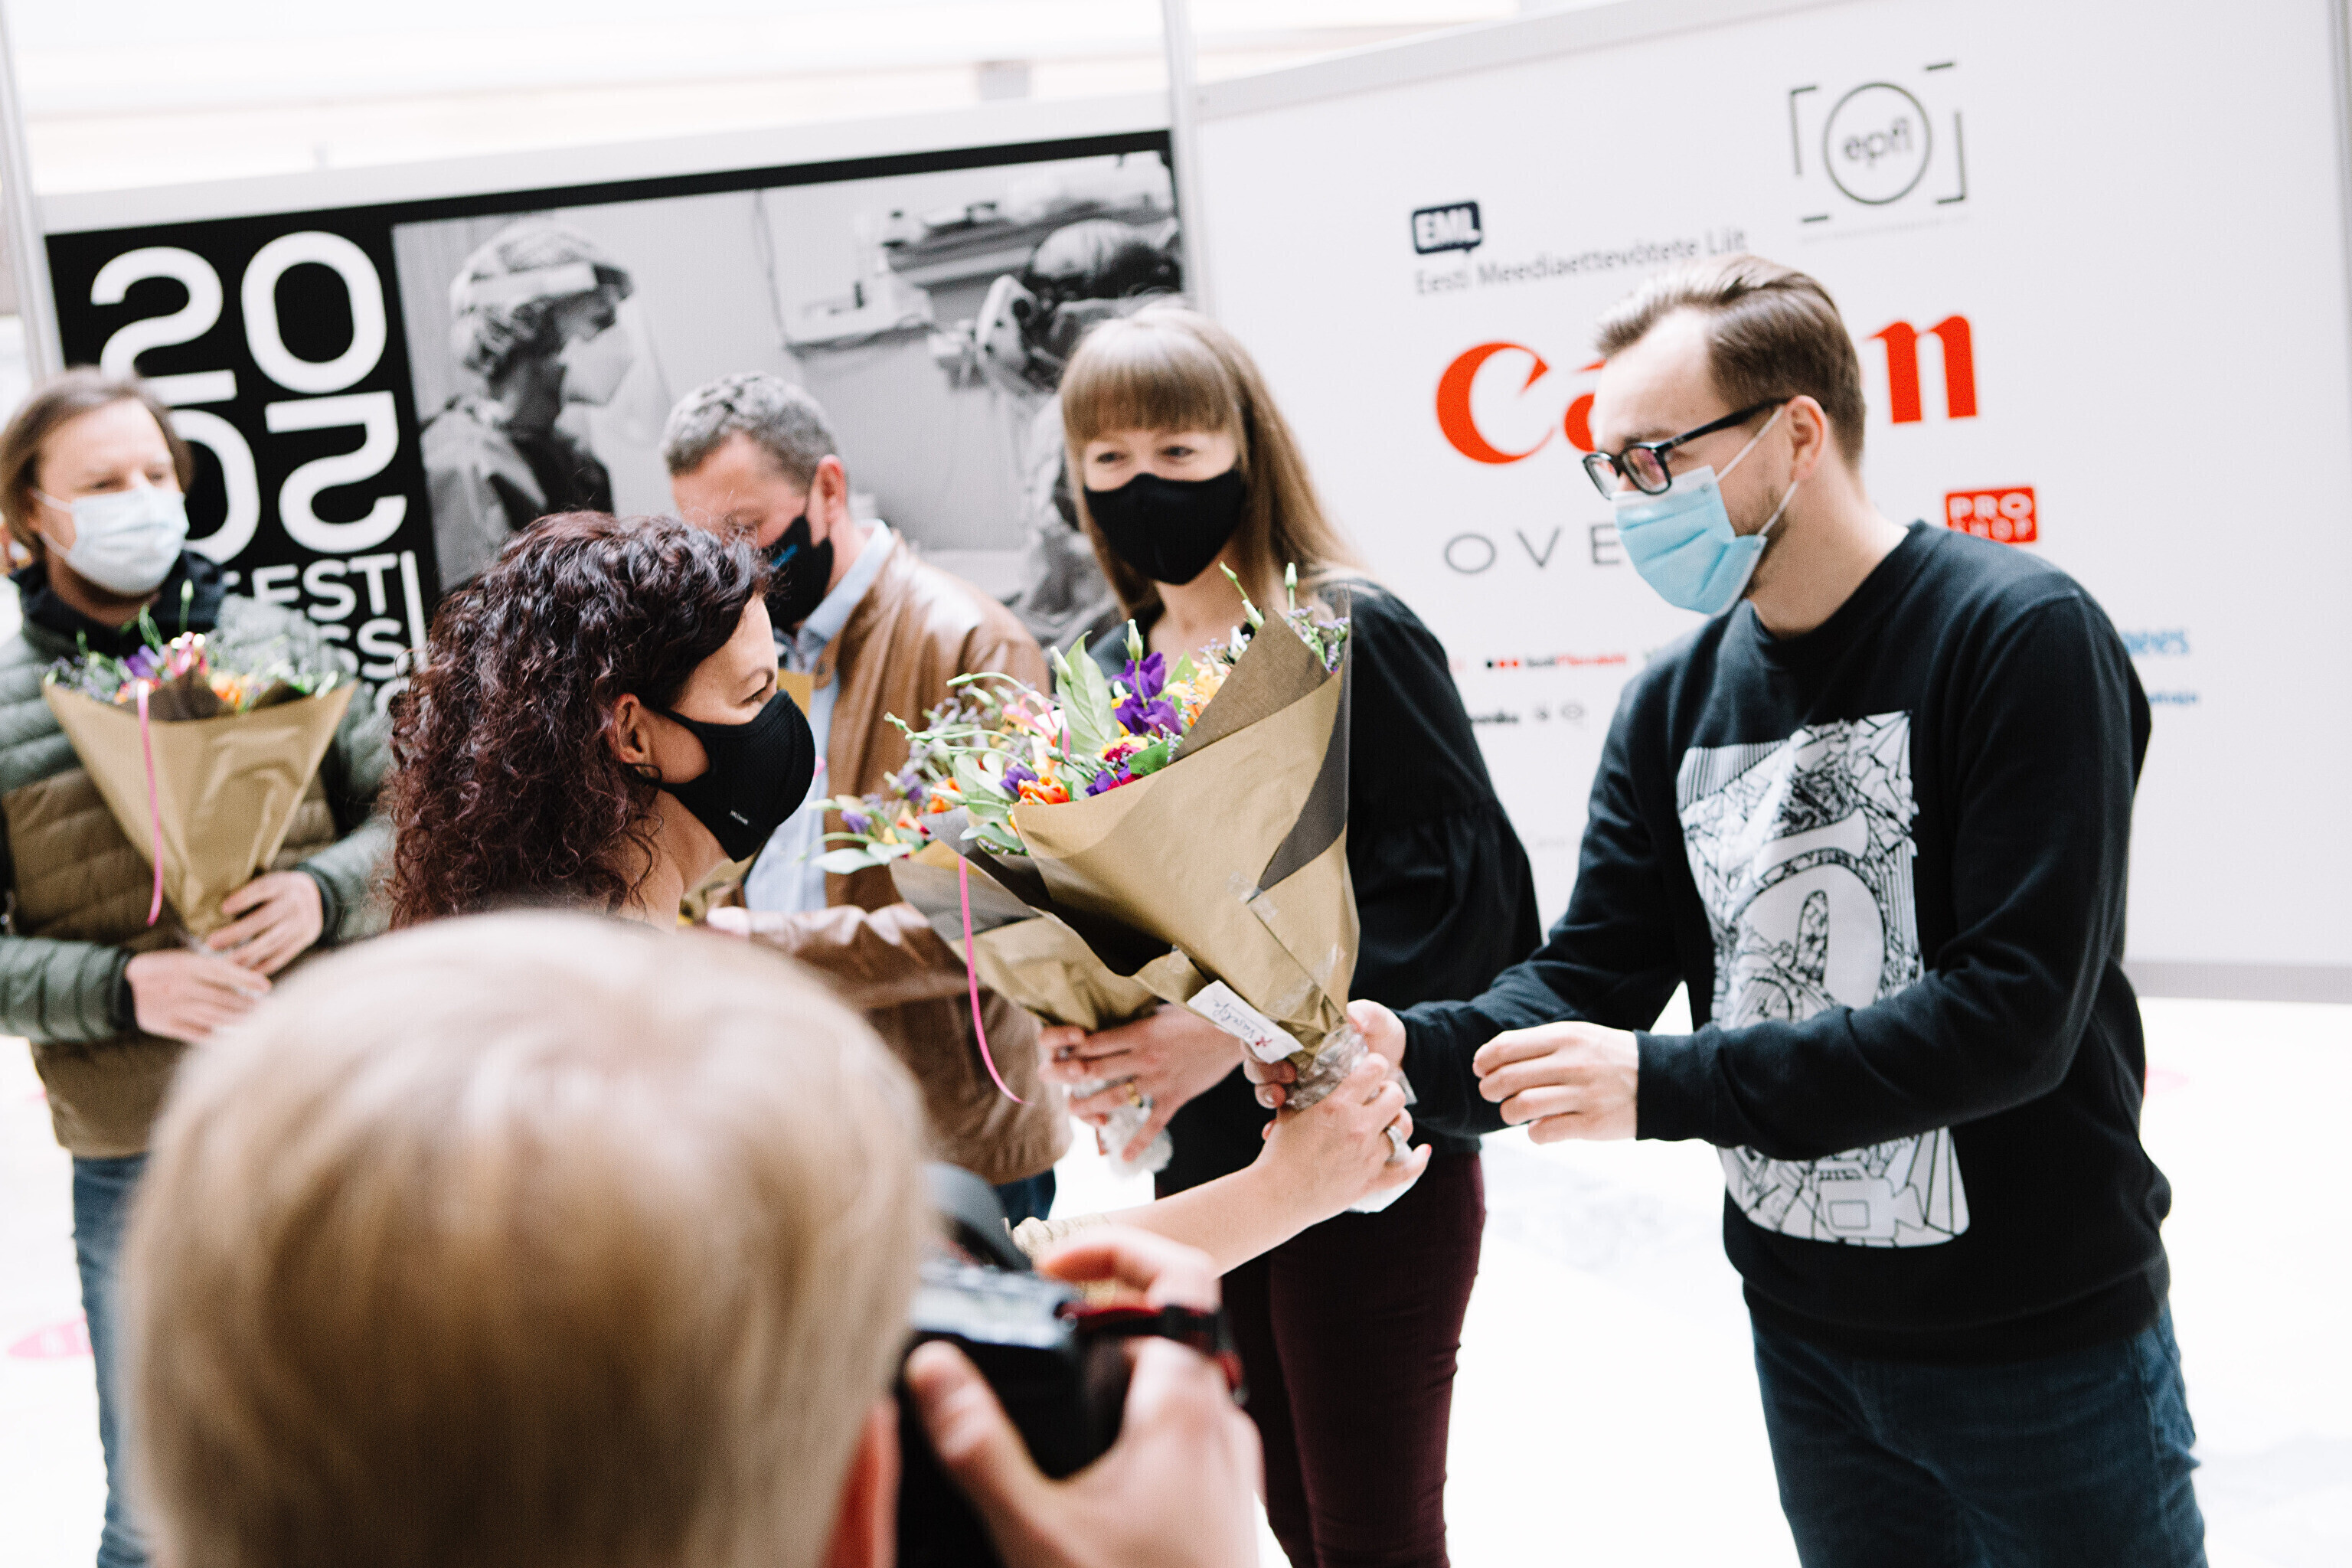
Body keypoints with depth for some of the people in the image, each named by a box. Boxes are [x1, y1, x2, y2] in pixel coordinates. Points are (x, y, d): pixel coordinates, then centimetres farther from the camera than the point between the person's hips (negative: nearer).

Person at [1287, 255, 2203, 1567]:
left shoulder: (2021, 636, -17)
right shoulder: (1675, 705, 3)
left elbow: (2016, 1011, -25)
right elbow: (1591, 976, -2)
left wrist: (1666, 1084, -27)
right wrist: (1418, 1052, -22)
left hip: (2042, 1337, -5)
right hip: (1806, 1333, 6)